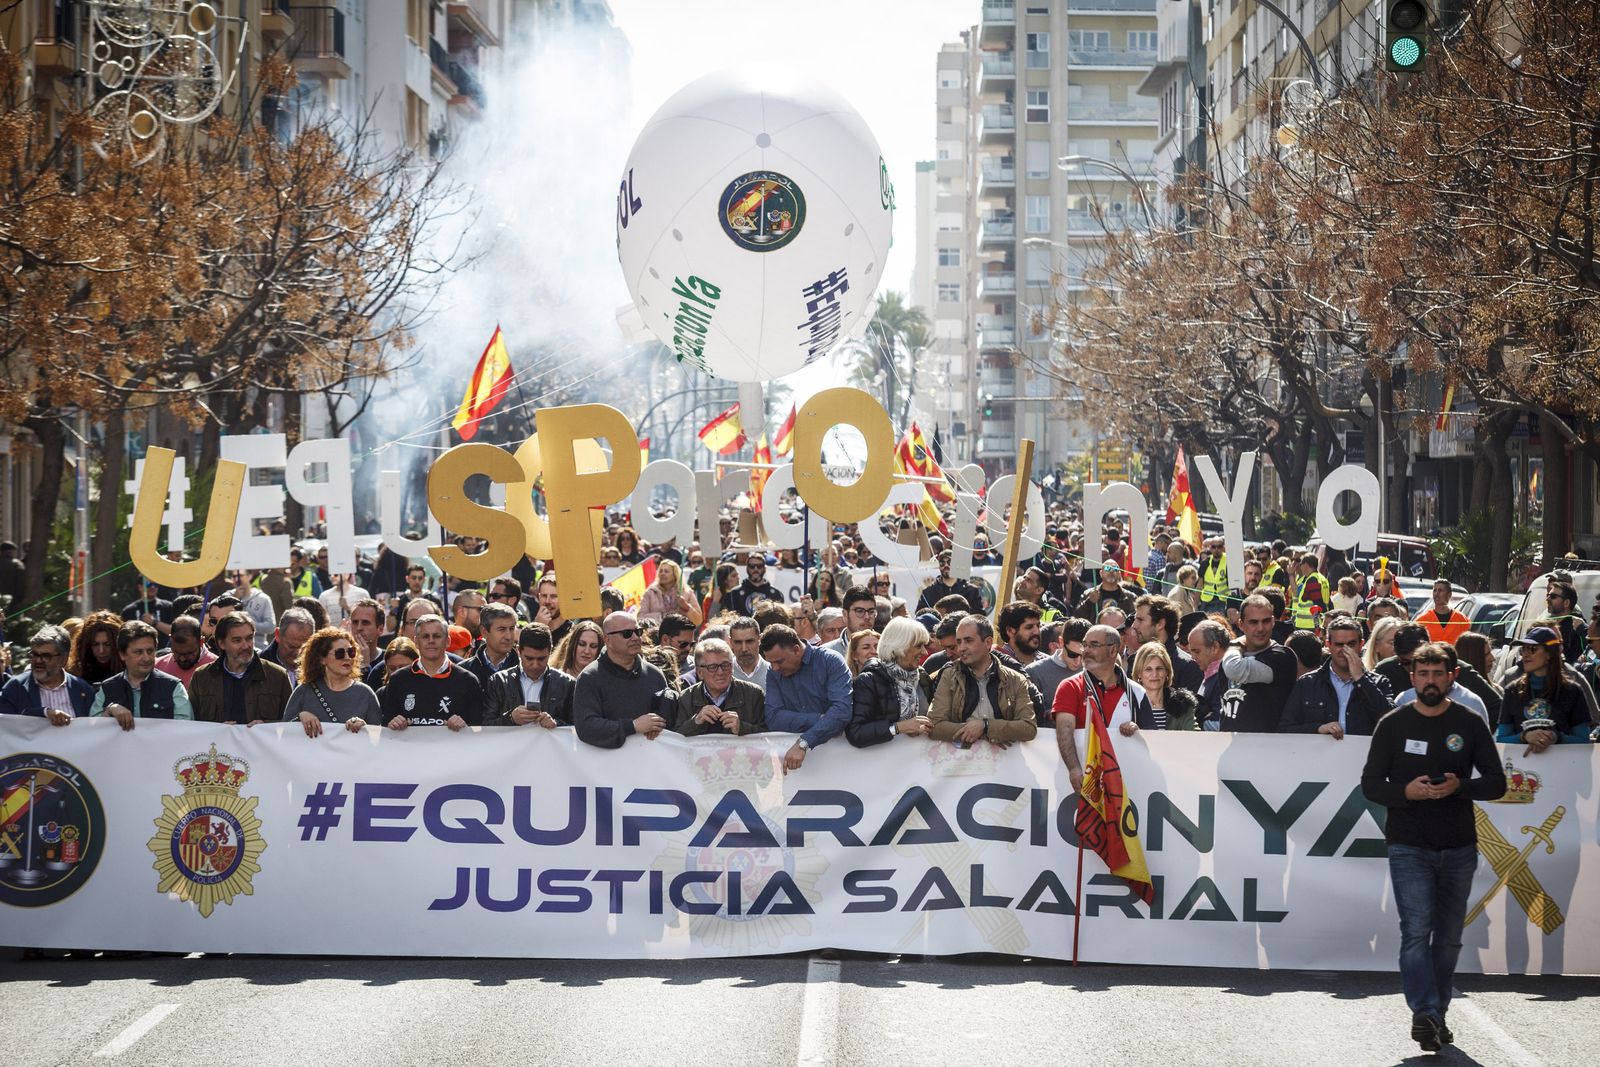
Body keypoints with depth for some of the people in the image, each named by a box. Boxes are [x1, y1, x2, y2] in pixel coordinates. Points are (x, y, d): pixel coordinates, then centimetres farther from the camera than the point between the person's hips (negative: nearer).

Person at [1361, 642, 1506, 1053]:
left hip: (1459, 848, 2)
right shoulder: (1393, 724, 2)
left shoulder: (1470, 725, 4)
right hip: (1409, 847, -2)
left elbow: (1496, 783, 4)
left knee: (1448, 935, 9)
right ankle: (1425, 1014, -21)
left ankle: (1437, 1016, 19)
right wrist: (1406, 791, -18)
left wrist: (1460, 786, -17)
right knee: (1416, 930, -15)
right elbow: (1370, 783, 2)